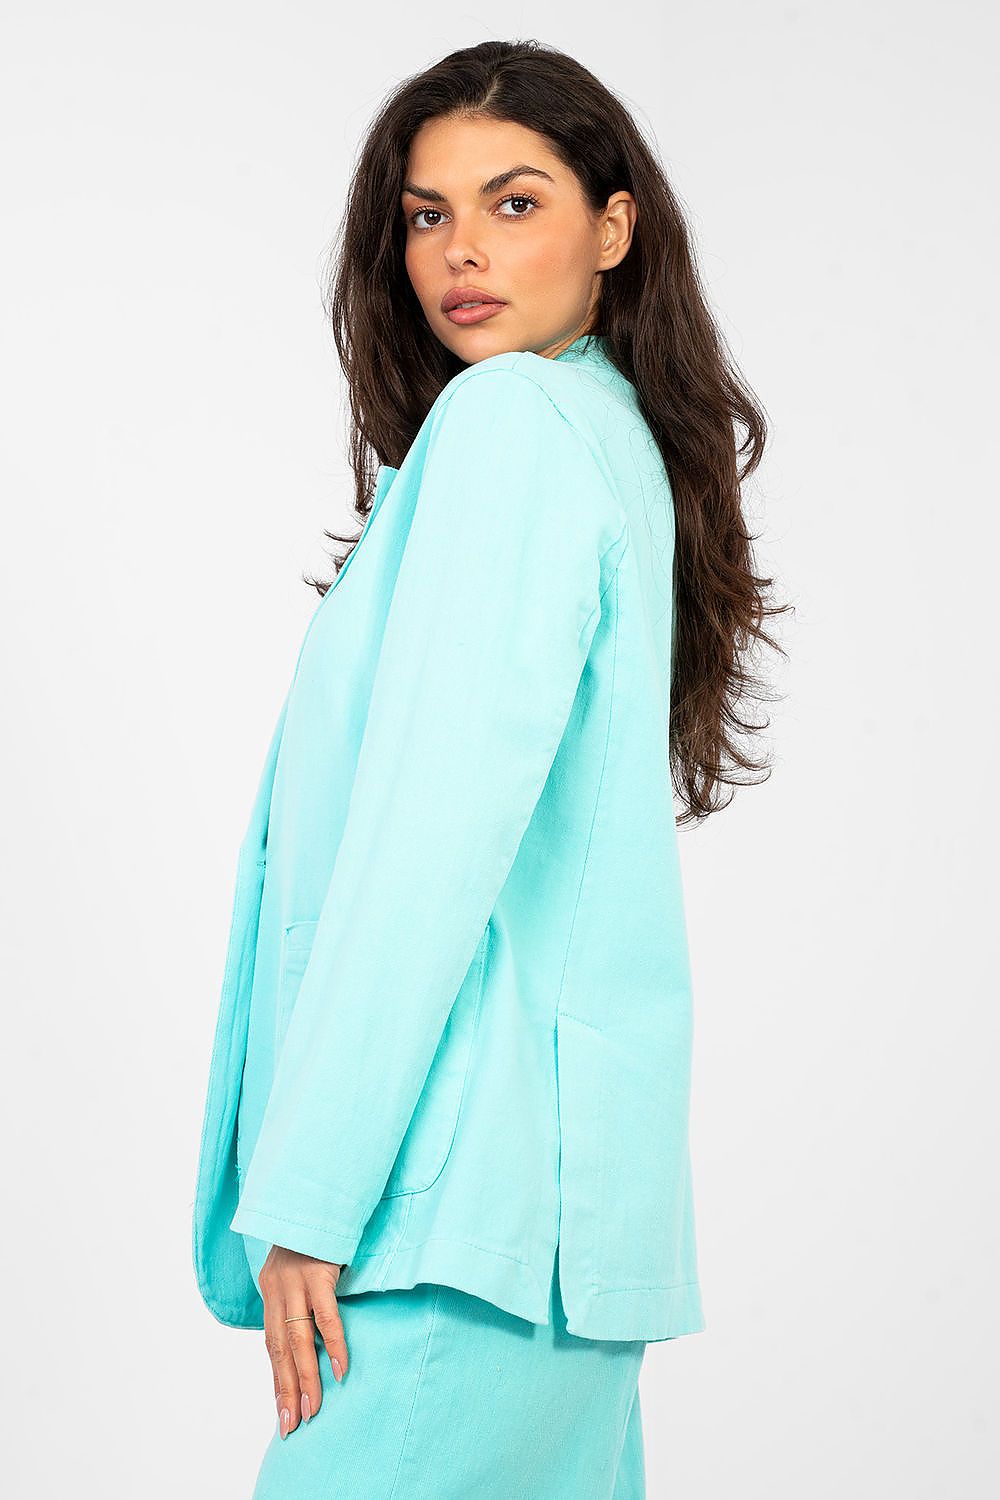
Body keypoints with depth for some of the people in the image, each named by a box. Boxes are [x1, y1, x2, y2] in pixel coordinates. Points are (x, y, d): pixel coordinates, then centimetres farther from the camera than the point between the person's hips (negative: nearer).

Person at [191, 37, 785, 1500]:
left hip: (471, 1184, -9)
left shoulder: (508, 417, -9)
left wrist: (306, 1191, -16)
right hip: (562, 1166, 9)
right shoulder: (621, 439, 19)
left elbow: (440, 820, -17)